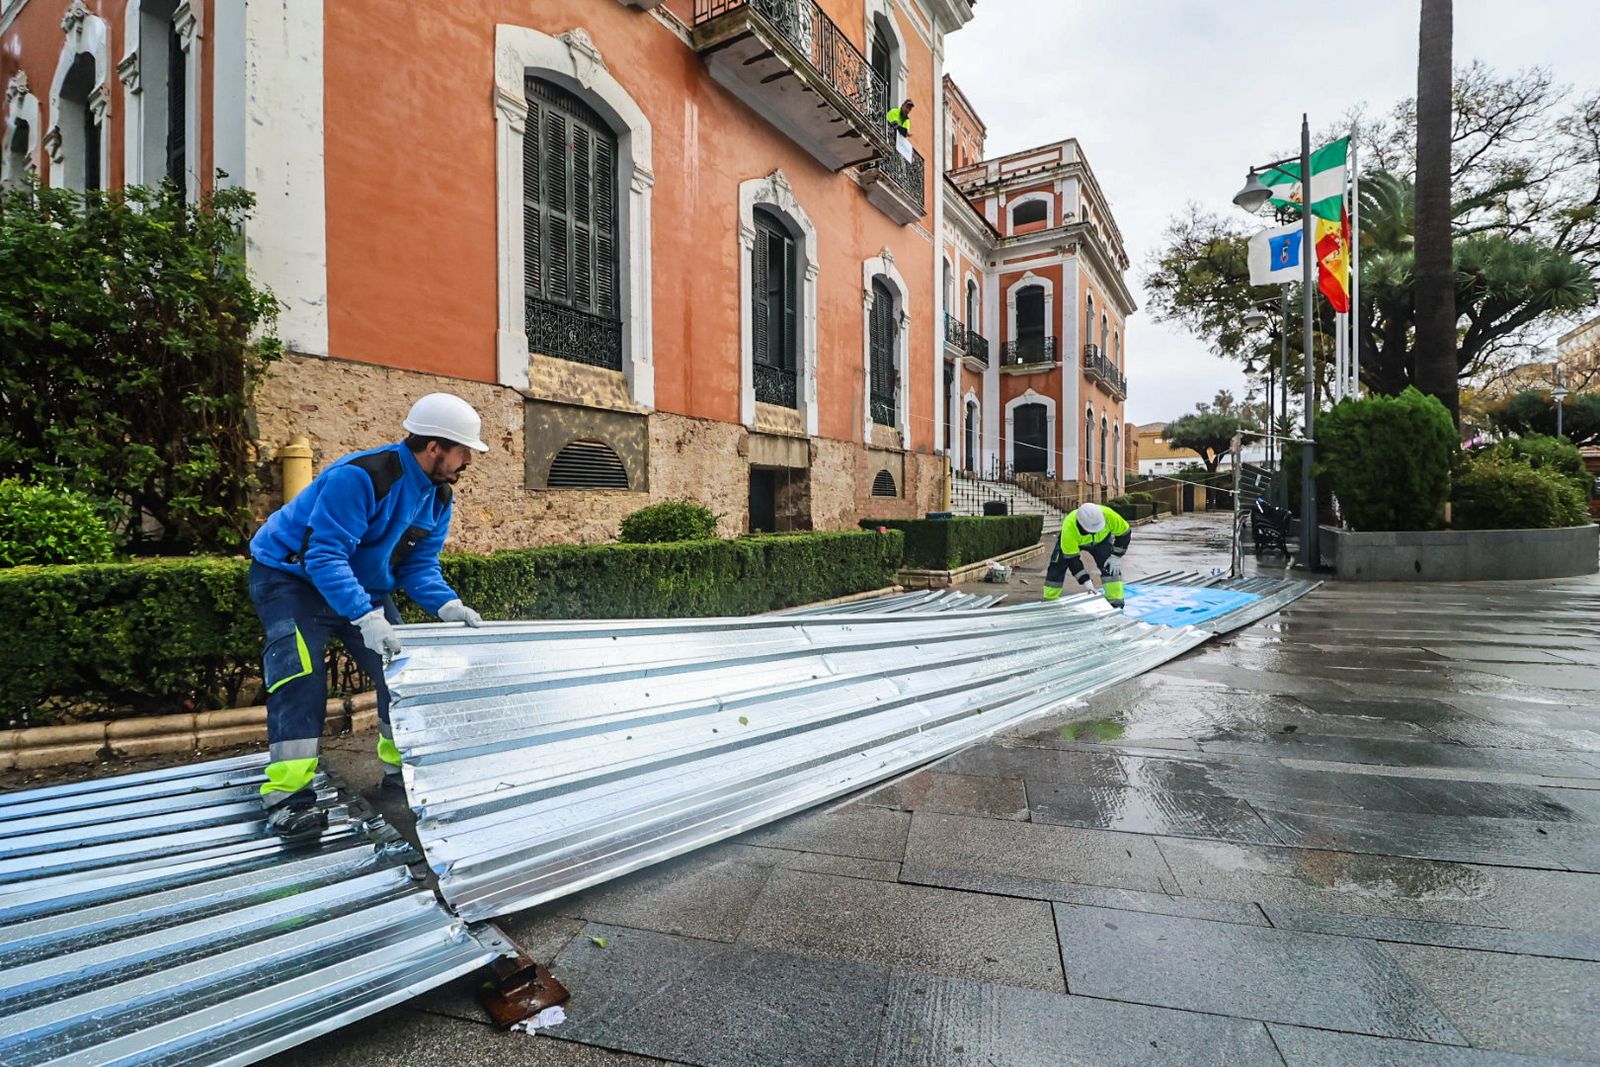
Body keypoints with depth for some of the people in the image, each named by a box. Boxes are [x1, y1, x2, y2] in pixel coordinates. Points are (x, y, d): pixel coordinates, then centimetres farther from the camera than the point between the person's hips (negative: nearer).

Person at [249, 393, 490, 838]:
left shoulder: (438, 497, -7)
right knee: (301, 672, -22)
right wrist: (366, 617, -46)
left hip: (364, 585, 7)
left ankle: (402, 767, 16)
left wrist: (446, 605, -23)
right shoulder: (360, 477, -33)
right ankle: (287, 795, -14)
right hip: (292, 575, -7)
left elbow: (418, 565, -5)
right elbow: (324, 556, -37)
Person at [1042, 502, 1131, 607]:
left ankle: (1116, 603, -11)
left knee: (1110, 567, -17)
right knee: (1057, 566, -6)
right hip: (1072, 540, -1)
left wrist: (1116, 556, -22)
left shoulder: (1108, 515, -39)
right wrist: (1086, 582, -39)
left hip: (1101, 539, 1)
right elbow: (1072, 559, -36)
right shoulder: (1069, 528, -43)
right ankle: (1049, 600, 9)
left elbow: (1124, 532, -19)